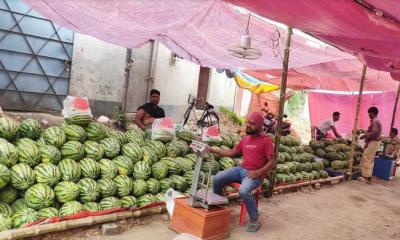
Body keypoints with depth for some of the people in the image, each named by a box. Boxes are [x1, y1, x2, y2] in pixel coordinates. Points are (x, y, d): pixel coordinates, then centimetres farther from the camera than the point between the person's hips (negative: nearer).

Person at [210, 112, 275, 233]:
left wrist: (258, 172, -20)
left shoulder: (266, 140, -6)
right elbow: (232, 152, 19)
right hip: (241, 169, 6)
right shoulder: (245, 139, 13)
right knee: (217, 179, -14)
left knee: (243, 191, -34)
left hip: (255, 174, -6)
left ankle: (254, 221, -13)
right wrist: (213, 149, 10)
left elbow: (272, 163, -7)